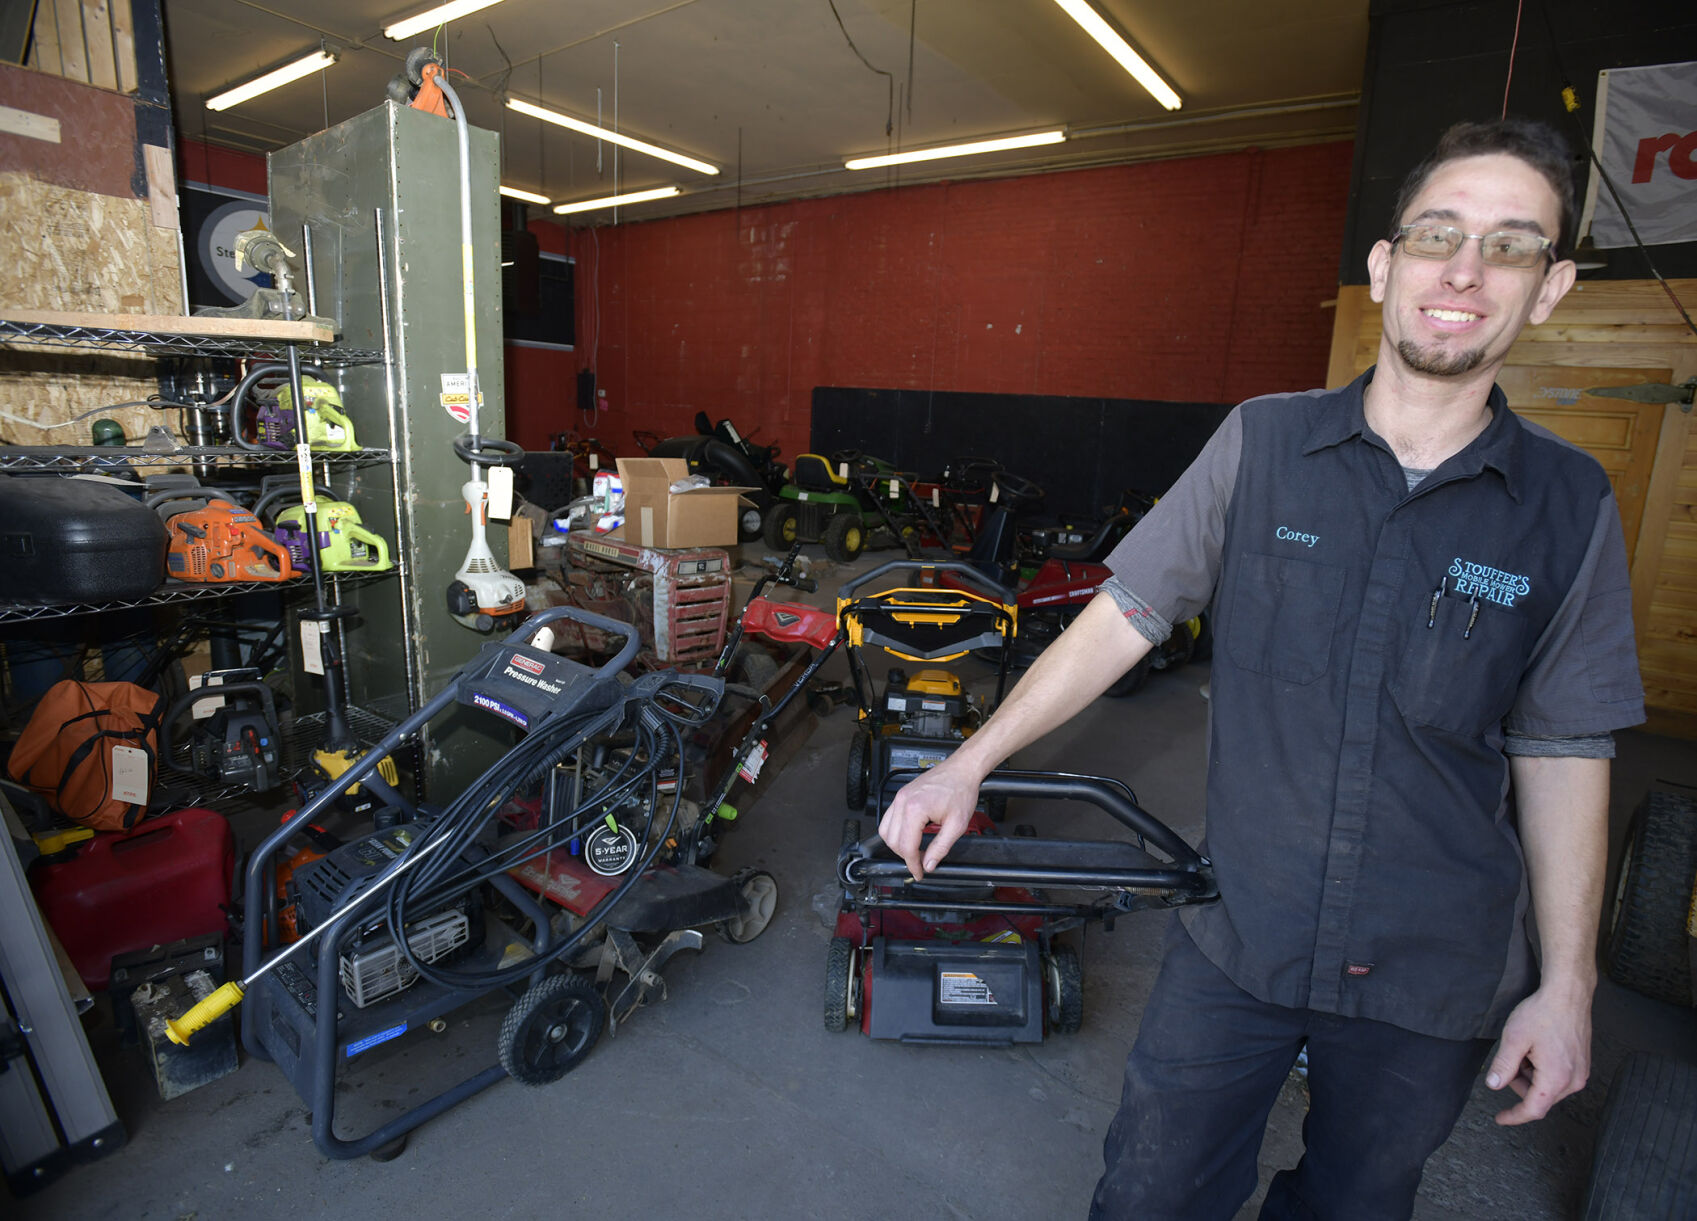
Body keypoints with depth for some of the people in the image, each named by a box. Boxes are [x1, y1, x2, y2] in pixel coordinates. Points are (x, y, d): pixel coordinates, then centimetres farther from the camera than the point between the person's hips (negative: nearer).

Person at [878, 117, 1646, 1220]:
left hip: (1436, 980, 2)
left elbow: (1563, 753, 2)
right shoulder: (1262, 444, -7)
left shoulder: (1572, 508, -4)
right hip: (1237, 936, -1)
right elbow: (1126, 618, -7)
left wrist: (1567, 984, 2)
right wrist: (968, 765, -11)